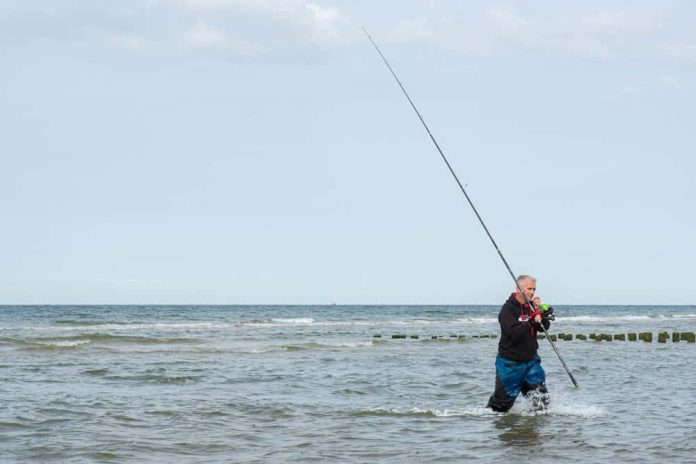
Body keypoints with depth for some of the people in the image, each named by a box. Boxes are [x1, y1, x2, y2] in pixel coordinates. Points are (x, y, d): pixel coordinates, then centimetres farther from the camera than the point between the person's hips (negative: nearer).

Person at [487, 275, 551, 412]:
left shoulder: (532, 306, 5)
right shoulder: (508, 309, -16)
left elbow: (545, 326, -1)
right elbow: (513, 333, -28)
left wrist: (539, 311, -16)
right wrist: (532, 322, -36)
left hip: (531, 360, 6)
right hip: (510, 362, -5)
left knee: (541, 397, -6)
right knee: (504, 401, 4)